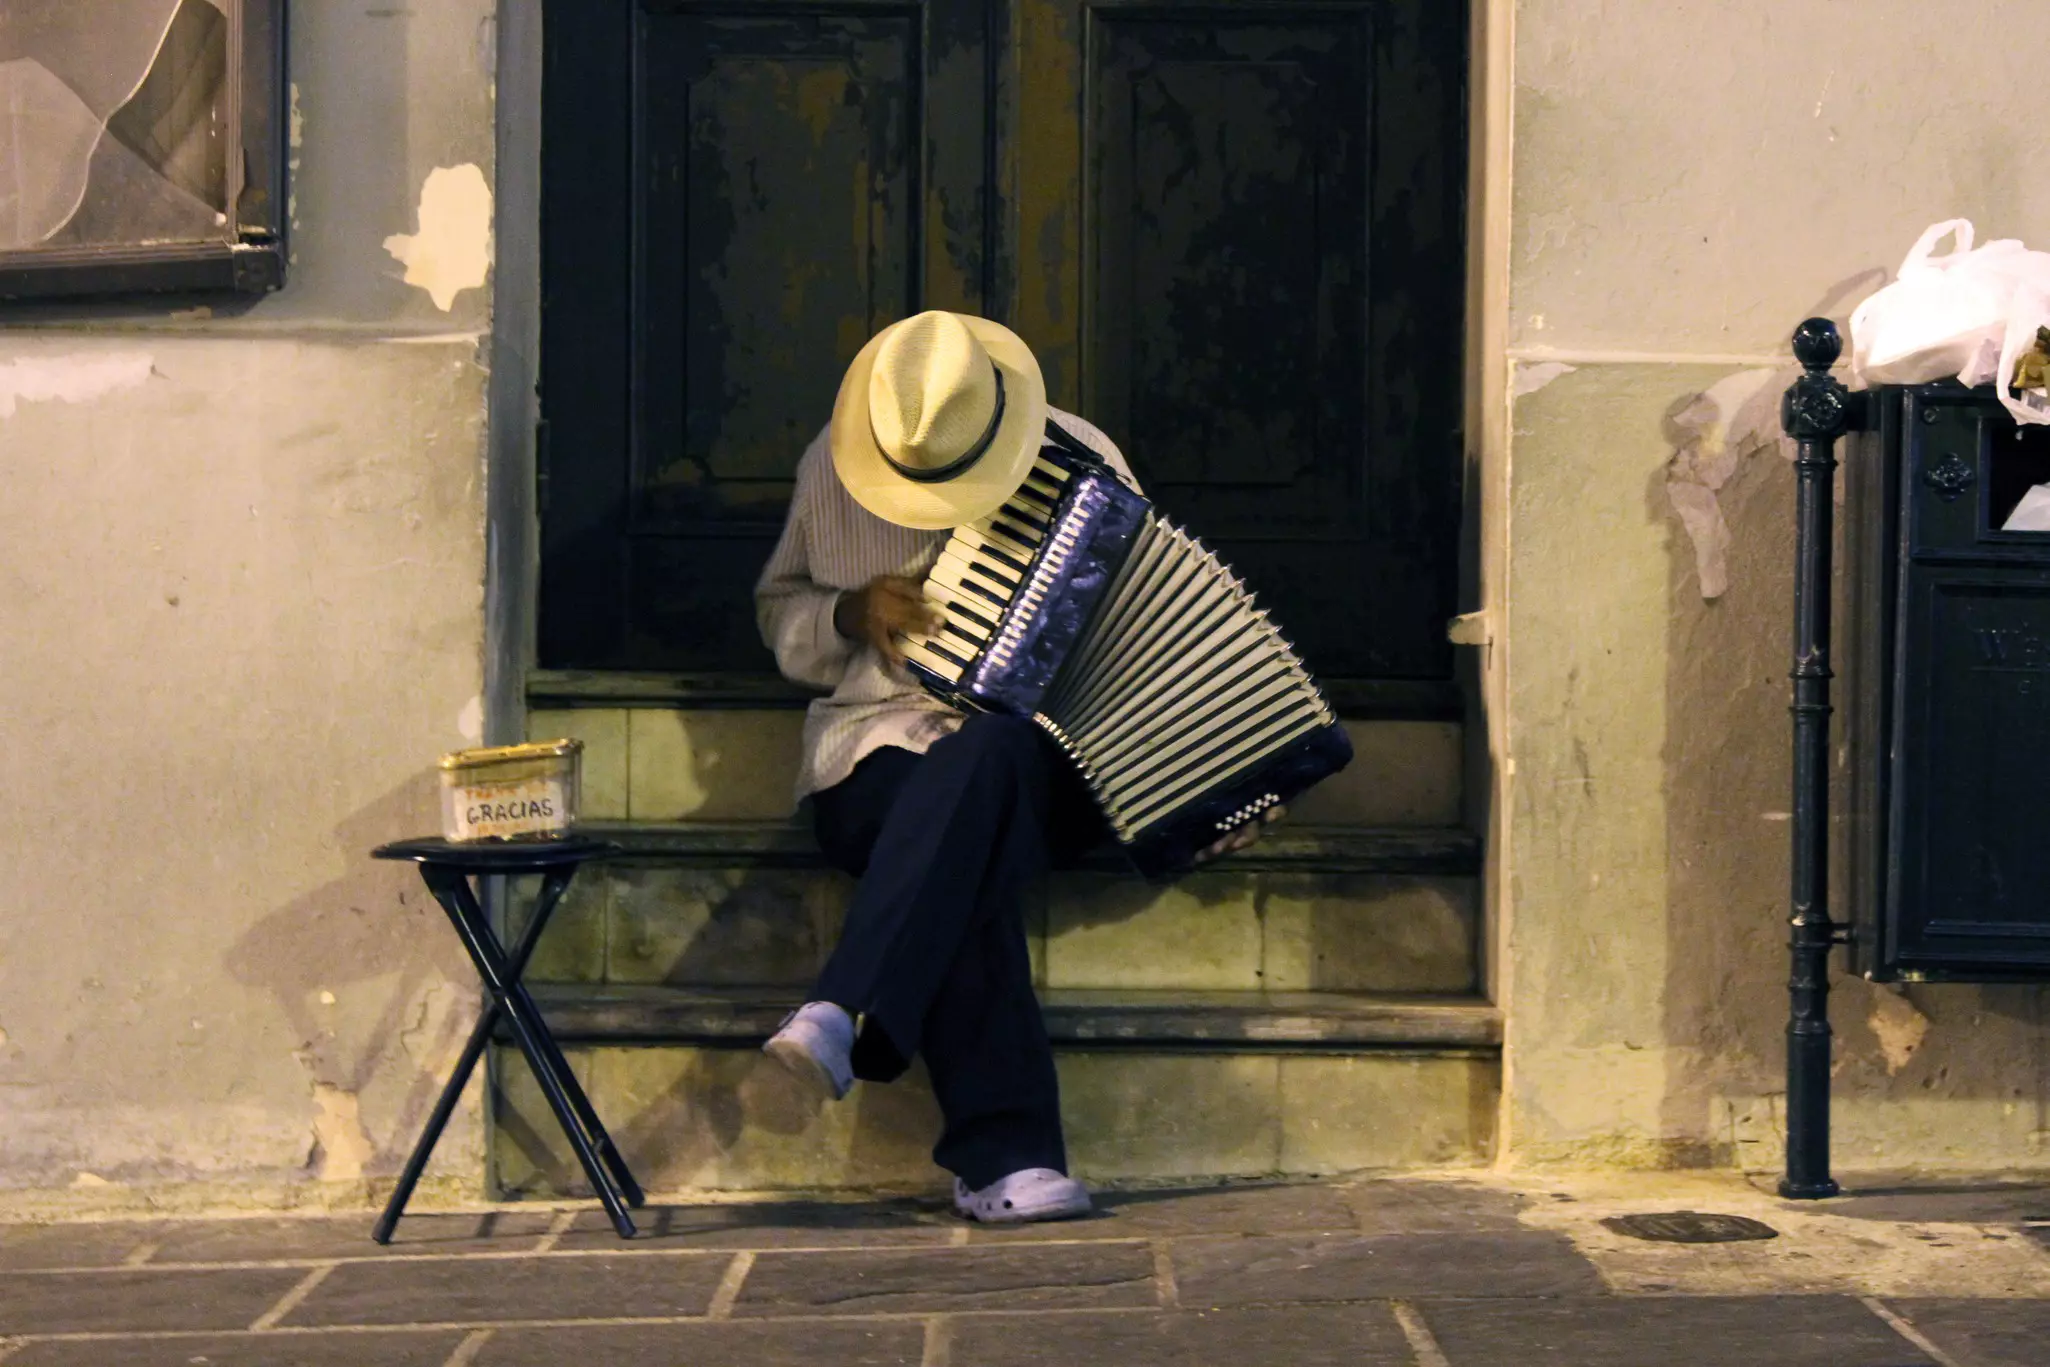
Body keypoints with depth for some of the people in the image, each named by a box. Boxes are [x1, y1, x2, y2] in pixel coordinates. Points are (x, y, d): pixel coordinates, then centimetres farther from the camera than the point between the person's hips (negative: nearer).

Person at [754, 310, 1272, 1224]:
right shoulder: (833, 469, 6)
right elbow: (779, 612, 19)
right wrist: (855, 612, -4)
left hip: (1040, 765, 0)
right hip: (879, 764, 0)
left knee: (982, 755, -39)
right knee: (966, 870, -36)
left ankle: (848, 1018, -48)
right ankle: (1008, 1156, -39)